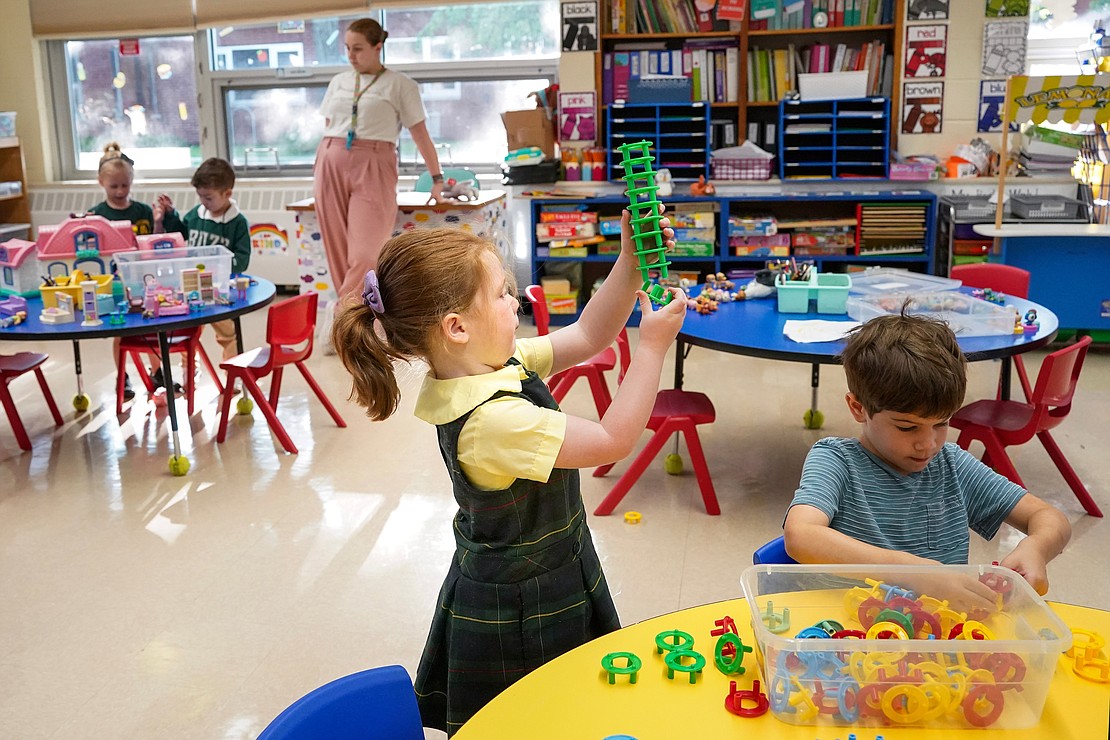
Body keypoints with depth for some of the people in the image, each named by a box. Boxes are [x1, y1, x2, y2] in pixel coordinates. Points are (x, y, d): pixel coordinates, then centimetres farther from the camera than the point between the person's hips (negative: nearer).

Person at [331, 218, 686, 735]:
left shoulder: (501, 363, -5)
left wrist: (631, 262, -7)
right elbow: (613, 440, -25)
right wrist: (653, 347, -19)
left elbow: (588, 335, 4)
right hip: (521, 612, -9)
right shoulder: (490, 419, -33)